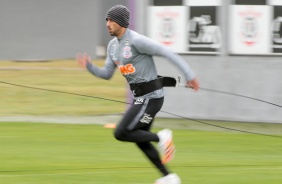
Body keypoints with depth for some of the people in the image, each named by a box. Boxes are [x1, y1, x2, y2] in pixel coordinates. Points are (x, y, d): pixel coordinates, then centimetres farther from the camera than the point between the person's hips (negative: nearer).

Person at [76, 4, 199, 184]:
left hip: (150, 97, -10)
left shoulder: (136, 41, -18)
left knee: (121, 134, -12)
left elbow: (167, 52, -20)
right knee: (140, 140, 17)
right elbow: (106, 74, 15)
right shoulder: (113, 45, 10)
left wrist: (189, 75, -23)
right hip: (141, 97, 10)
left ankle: (161, 137, 2)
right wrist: (89, 66, -5)